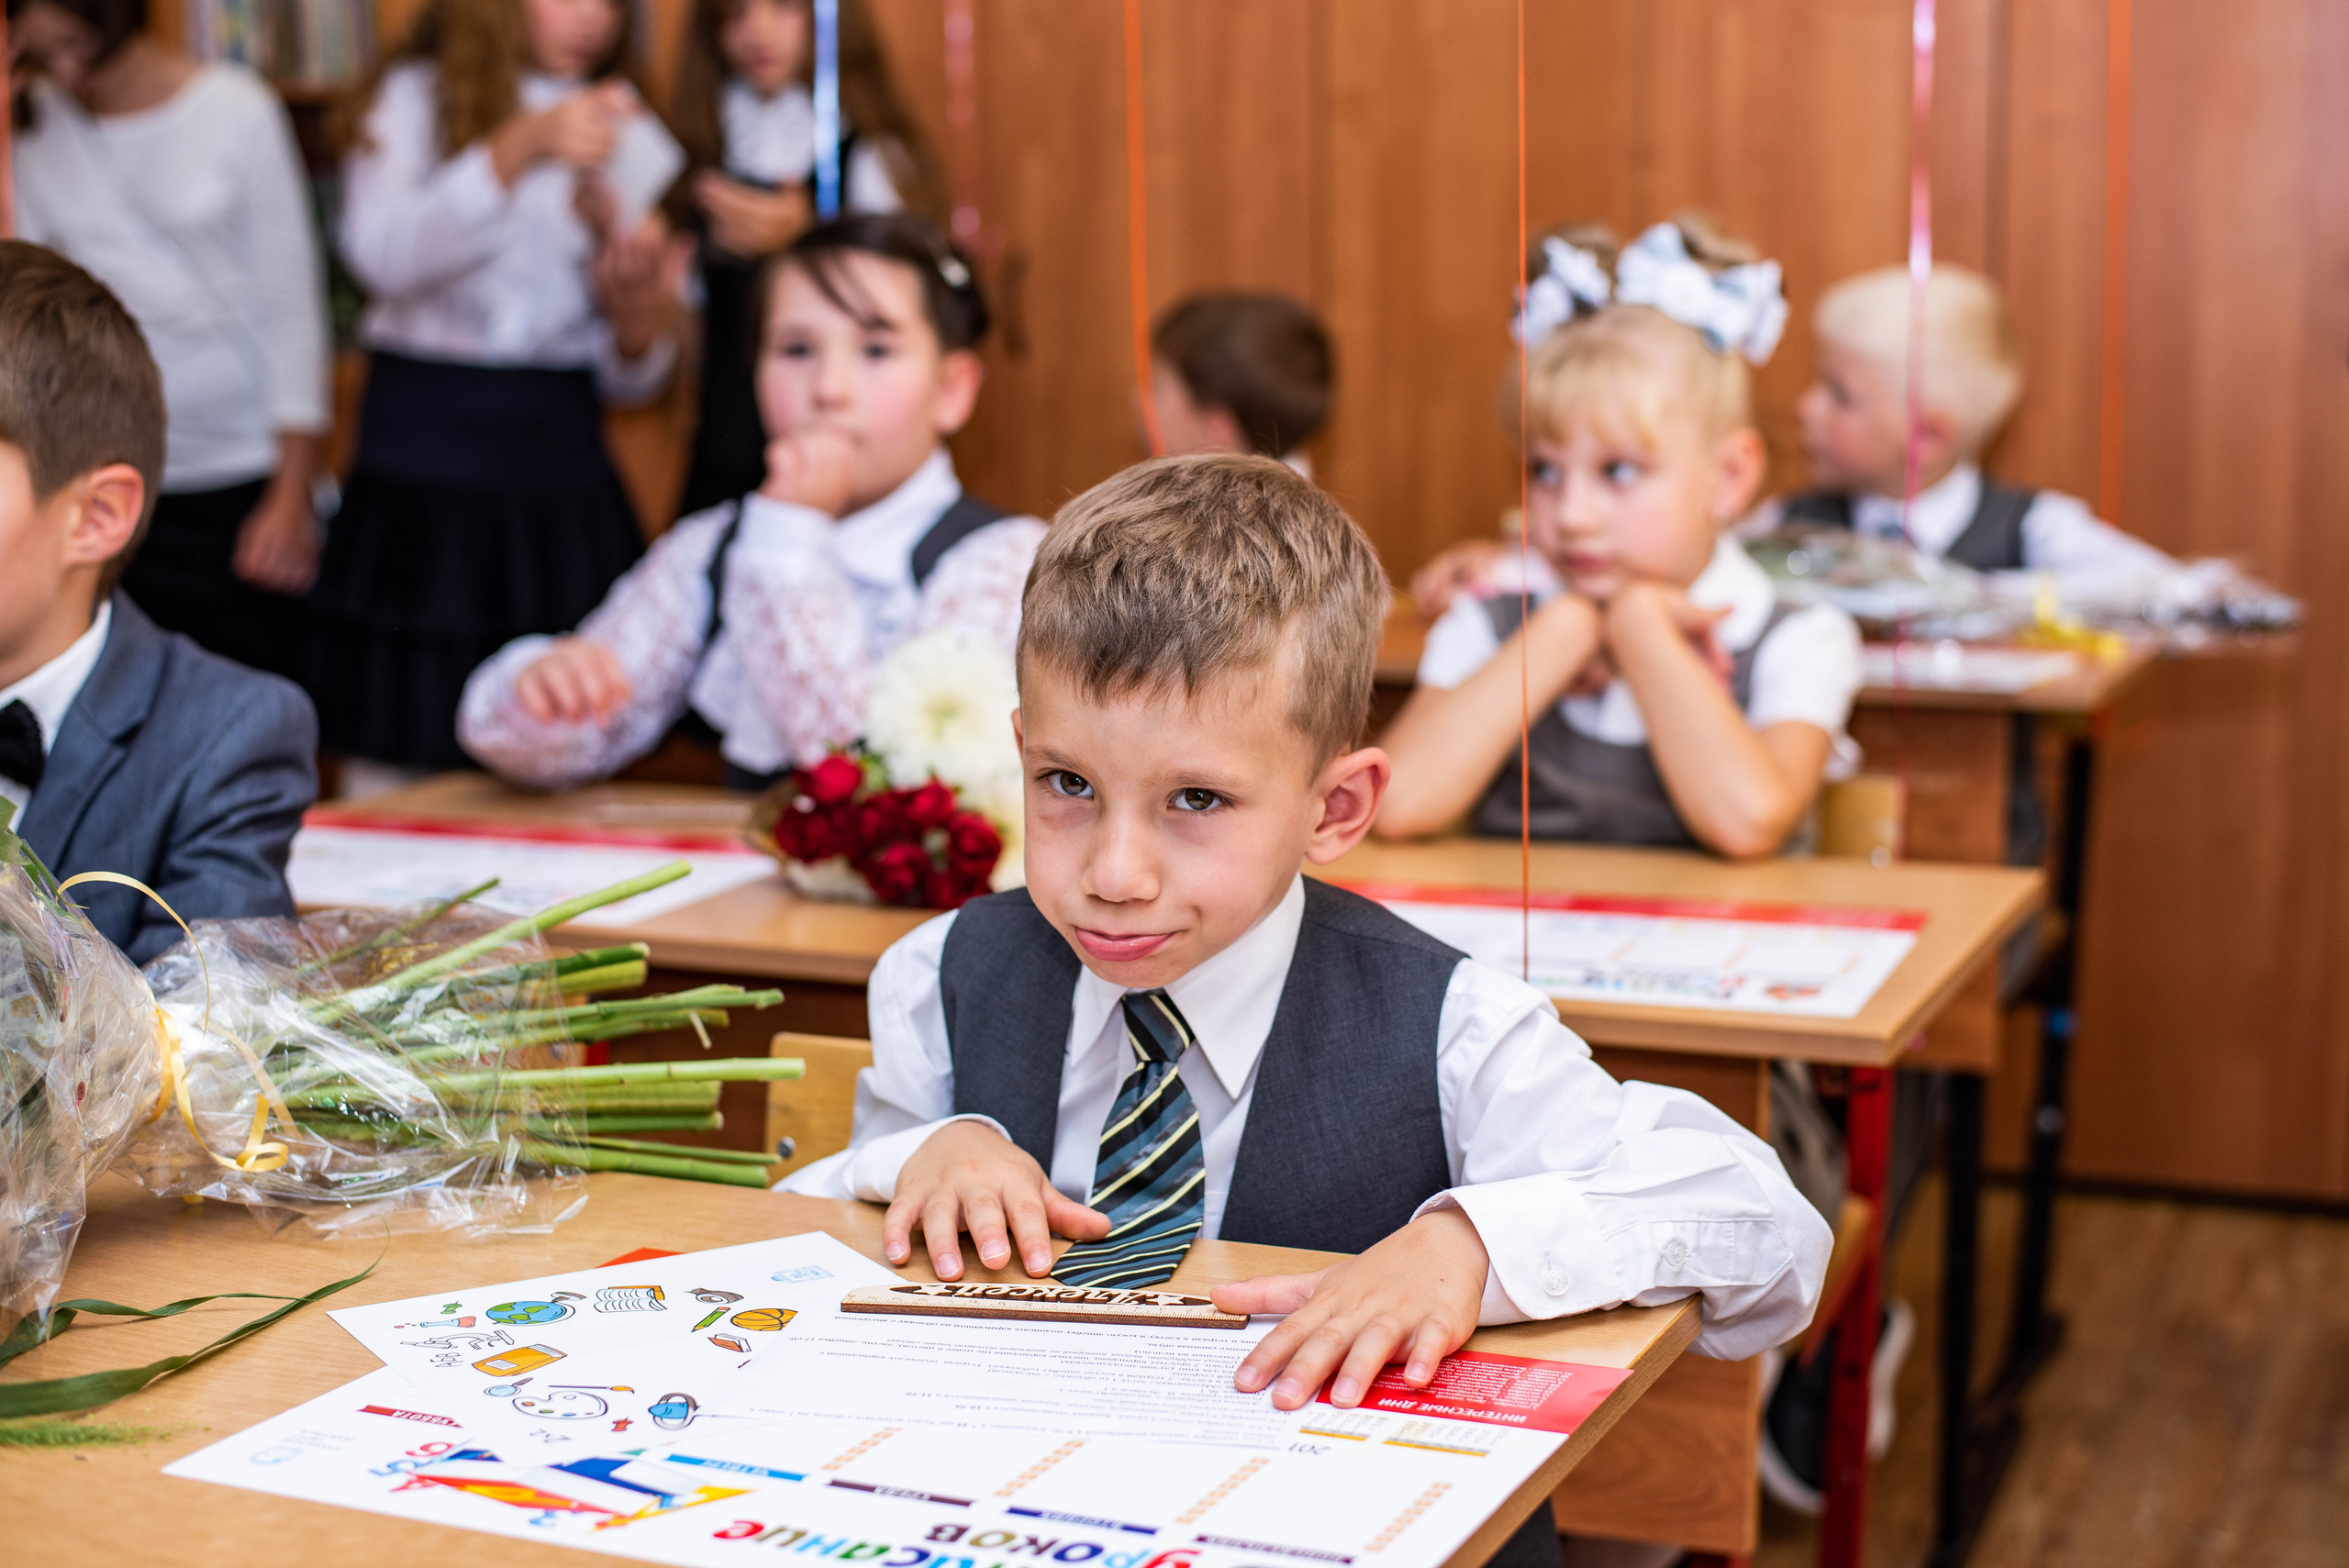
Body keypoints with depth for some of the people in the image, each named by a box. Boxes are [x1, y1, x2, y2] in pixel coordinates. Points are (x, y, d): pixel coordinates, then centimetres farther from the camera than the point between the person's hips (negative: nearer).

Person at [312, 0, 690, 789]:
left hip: (560, 466, 3)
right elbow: (383, 257, -14)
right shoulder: (413, 100, 6)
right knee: (397, 761, -3)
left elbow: (626, 382, 11)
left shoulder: (631, 138, 13)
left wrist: (642, 316, -11)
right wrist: (520, 148, -21)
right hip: (424, 450, -2)